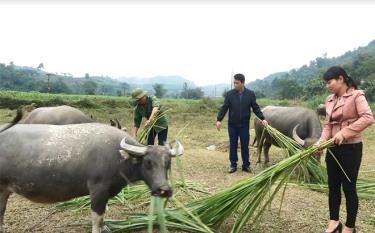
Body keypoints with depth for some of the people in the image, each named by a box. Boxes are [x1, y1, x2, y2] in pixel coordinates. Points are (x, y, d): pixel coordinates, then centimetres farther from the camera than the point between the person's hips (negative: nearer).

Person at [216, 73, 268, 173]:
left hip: (244, 125, 0)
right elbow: (224, 108, -2)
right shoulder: (230, 94, -3)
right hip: (232, 125, 0)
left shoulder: (250, 94, -2)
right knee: (233, 145, 7)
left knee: (245, 145, 7)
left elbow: (256, 108, 2)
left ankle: (246, 165, 19)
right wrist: (219, 120, -12)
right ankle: (233, 165, 18)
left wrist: (262, 118, -8)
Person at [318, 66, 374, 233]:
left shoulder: (356, 95, -9)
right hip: (333, 148, 6)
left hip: (351, 148, -6)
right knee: (333, 186, 13)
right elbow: (328, 125, 7)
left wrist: (344, 132, -27)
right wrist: (321, 142, -10)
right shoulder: (329, 100, 9)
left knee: (349, 187, 4)